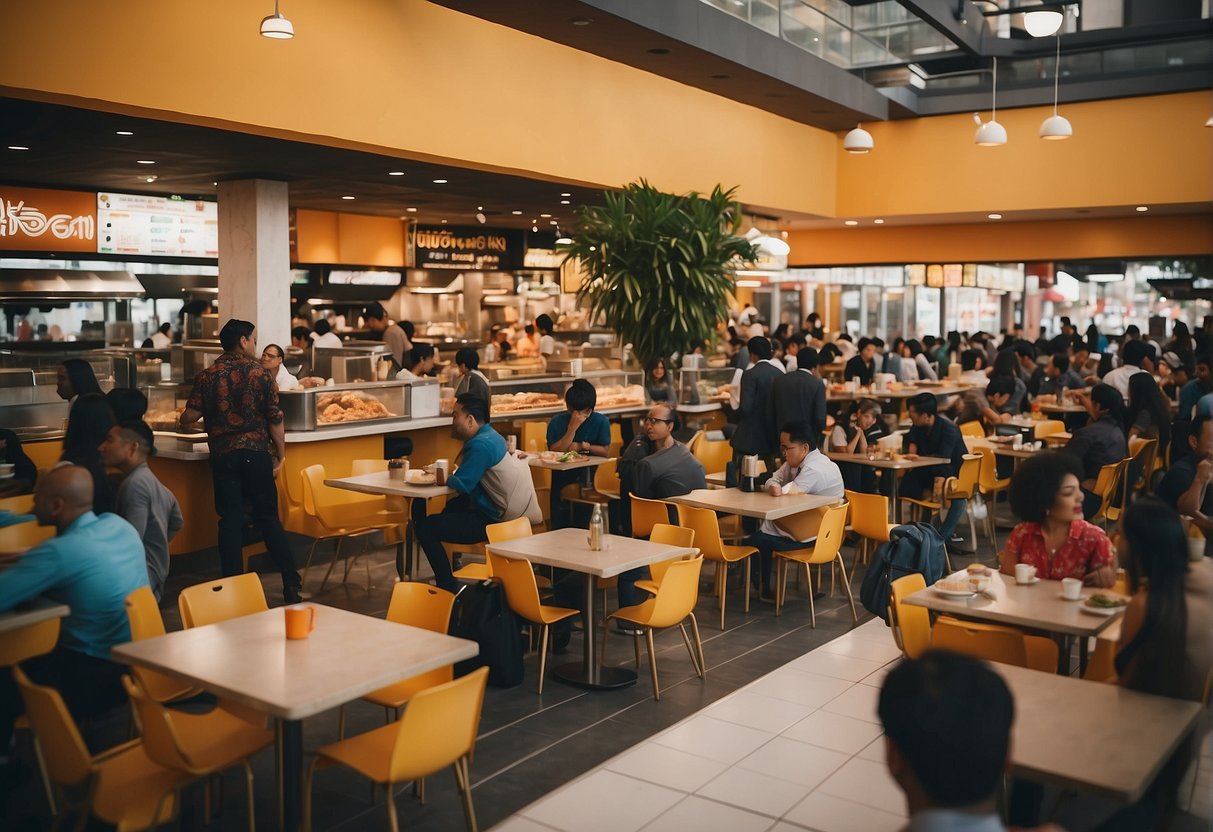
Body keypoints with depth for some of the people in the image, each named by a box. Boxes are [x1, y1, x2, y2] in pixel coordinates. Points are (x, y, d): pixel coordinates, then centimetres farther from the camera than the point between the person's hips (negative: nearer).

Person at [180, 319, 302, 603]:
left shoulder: (207, 376, 2)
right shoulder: (260, 373, -2)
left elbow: (189, 418, -2)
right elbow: (275, 420, -4)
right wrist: (281, 455, 6)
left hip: (223, 456, 1)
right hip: (257, 454, -1)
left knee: (230, 521, 6)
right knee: (268, 519, 5)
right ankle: (291, 586, 6)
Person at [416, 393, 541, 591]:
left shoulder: (481, 445, -21)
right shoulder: (489, 435, 11)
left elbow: (462, 484, -23)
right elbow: (469, 475, 15)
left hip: (490, 521, -11)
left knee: (425, 527, -12)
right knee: (448, 507, 33)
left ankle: (448, 587, -6)